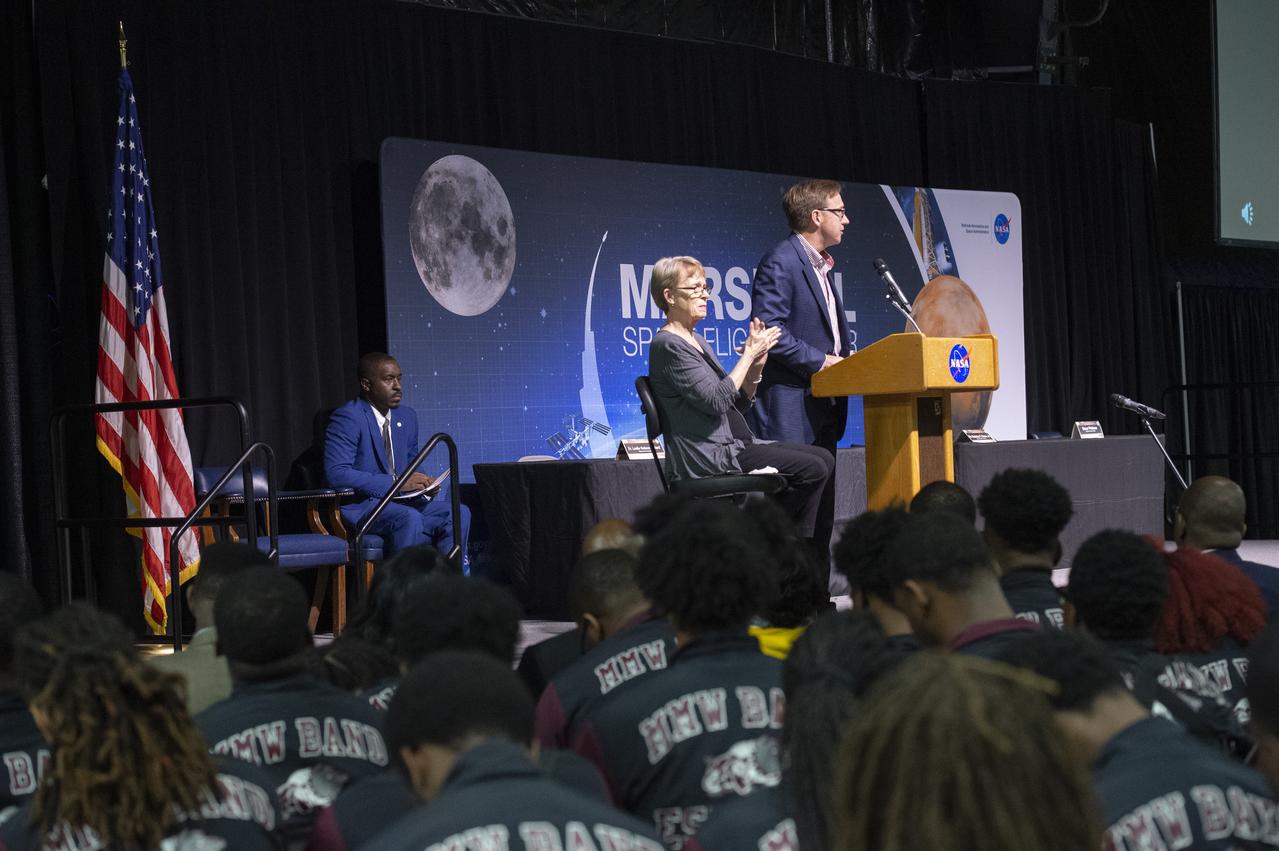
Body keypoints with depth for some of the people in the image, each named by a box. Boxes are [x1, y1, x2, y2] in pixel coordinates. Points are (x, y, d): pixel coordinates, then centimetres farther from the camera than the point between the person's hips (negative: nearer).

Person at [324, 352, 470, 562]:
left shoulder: (407, 416, 13)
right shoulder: (347, 418, -12)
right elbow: (336, 473, -22)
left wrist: (422, 482, -1)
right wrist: (397, 482, -24)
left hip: (399, 501, 7)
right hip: (358, 505, -7)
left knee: (459, 513, -13)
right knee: (409, 519, -34)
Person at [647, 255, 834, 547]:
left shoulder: (696, 341, 19)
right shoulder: (668, 345, -12)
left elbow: (738, 402, 19)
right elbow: (717, 401, -21)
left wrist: (756, 365, 2)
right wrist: (749, 354, -12)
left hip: (733, 444, 10)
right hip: (708, 455, -10)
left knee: (823, 459, 1)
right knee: (812, 469, -17)